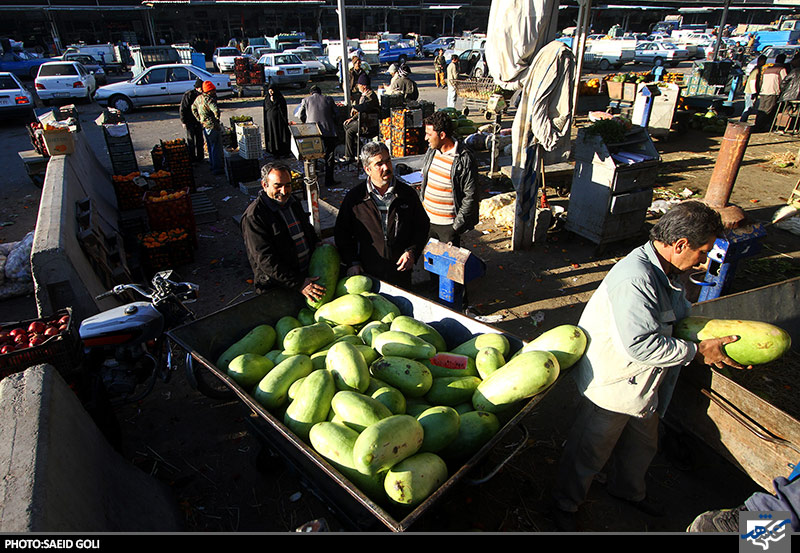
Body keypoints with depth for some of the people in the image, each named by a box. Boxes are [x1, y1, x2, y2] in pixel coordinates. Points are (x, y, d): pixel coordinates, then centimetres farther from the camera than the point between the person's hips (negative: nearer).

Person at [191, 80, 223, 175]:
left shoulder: (199, 98, 8)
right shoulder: (209, 99, -21)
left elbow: (193, 108, 23)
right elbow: (216, 110, -36)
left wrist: (200, 119, 20)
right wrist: (217, 119, -18)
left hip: (204, 126, 9)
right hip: (213, 127, -9)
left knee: (210, 147, 19)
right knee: (217, 147, 0)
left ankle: (213, 165, 30)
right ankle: (217, 168, 4)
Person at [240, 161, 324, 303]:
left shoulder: (293, 203, 10)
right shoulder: (253, 216, -15)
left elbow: (308, 229, 30)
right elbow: (266, 260, -21)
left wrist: (319, 244, 9)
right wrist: (298, 284, -24)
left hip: (307, 274, 6)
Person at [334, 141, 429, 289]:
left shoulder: (407, 194, 0)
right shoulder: (354, 197, -4)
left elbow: (422, 226, 8)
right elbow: (341, 233, 4)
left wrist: (412, 252, -6)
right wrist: (351, 262, -4)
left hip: (401, 272, 2)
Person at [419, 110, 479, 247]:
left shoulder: (465, 159, -18)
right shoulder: (431, 151, 3)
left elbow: (470, 196, -14)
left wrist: (457, 224, -14)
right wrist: (420, 202, 14)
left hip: (448, 224, -6)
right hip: (426, 218, 6)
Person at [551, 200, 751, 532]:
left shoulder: (666, 272, 2)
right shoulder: (635, 278, -32)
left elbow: (683, 316, 19)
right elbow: (641, 344, -34)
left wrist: (717, 343, 5)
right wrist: (698, 351, -21)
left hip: (643, 383, 10)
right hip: (612, 385, -10)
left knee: (642, 445, 30)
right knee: (588, 453, 10)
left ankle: (627, 489, 58)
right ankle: (565, 505, 35)